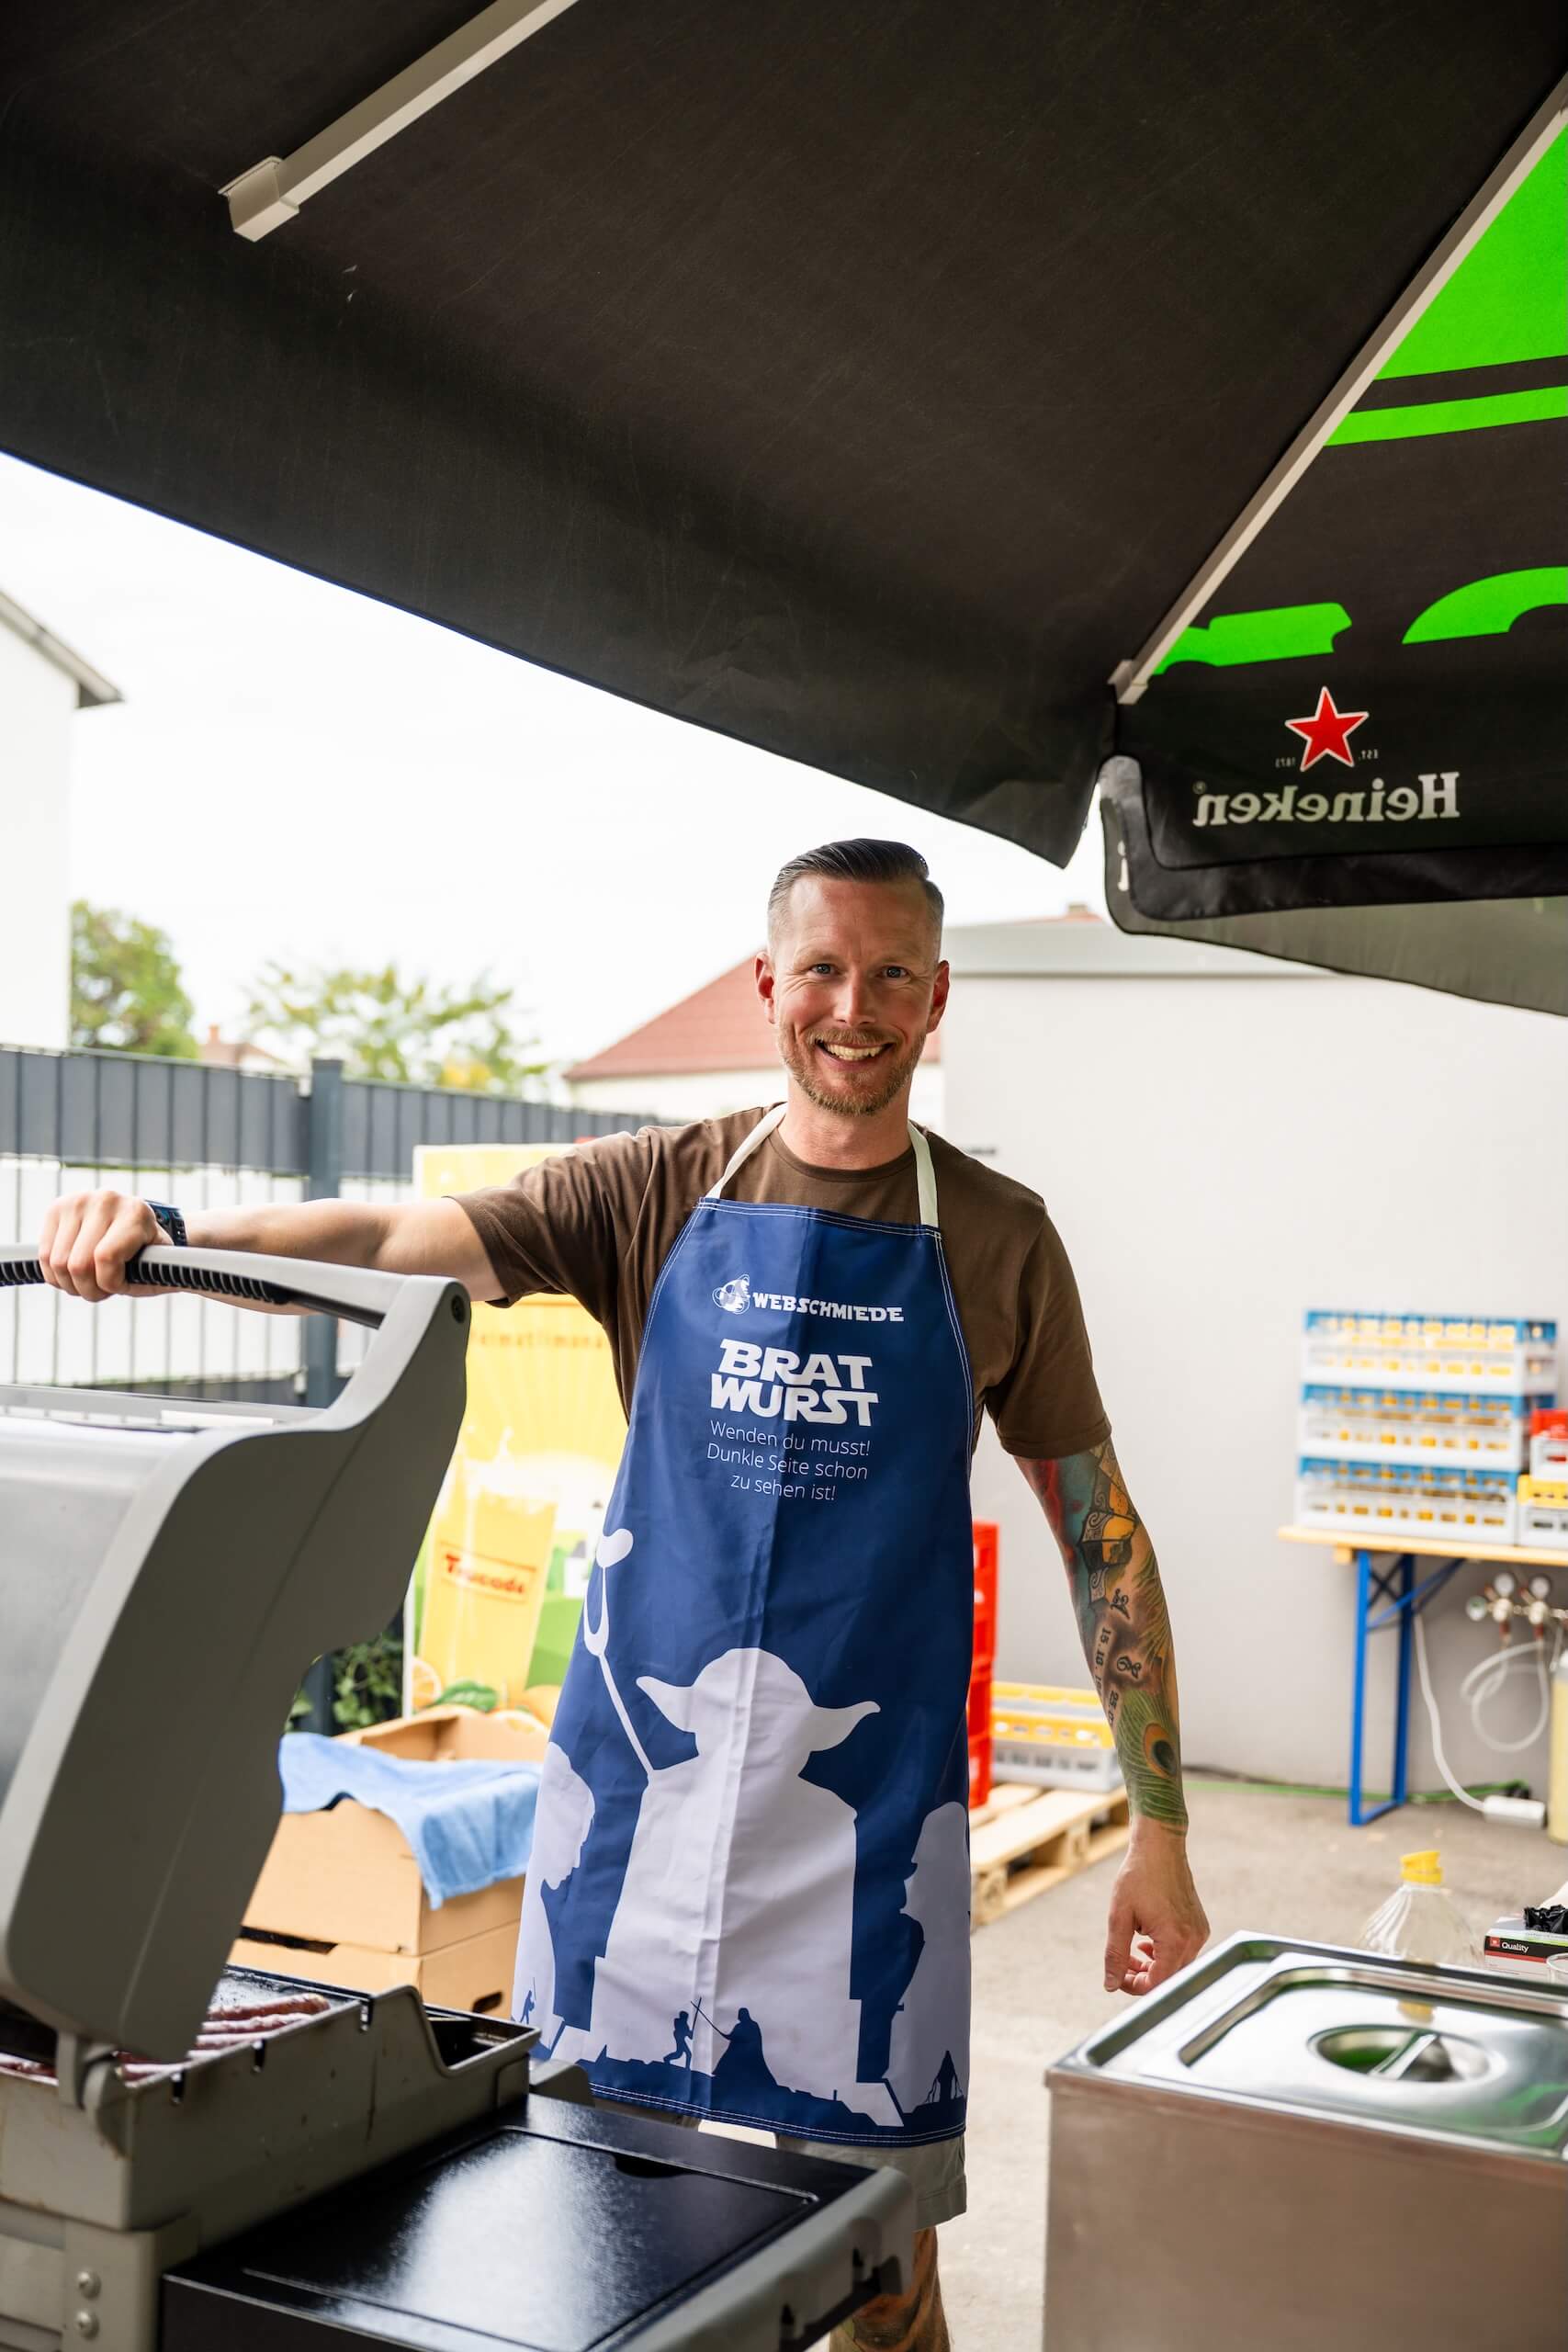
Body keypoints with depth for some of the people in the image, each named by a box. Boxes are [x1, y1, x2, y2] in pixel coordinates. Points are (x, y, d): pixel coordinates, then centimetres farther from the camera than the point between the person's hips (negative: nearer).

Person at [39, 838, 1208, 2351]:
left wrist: (1160, 1835, 1)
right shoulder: (657, 1190, 3)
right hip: (637, 1770, 1)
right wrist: (169, 1235, -29)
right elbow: (407, 1244, -10)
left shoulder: (996, 1237, 1)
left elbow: (1099, 1529, 4)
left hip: (863, 1802, -1)